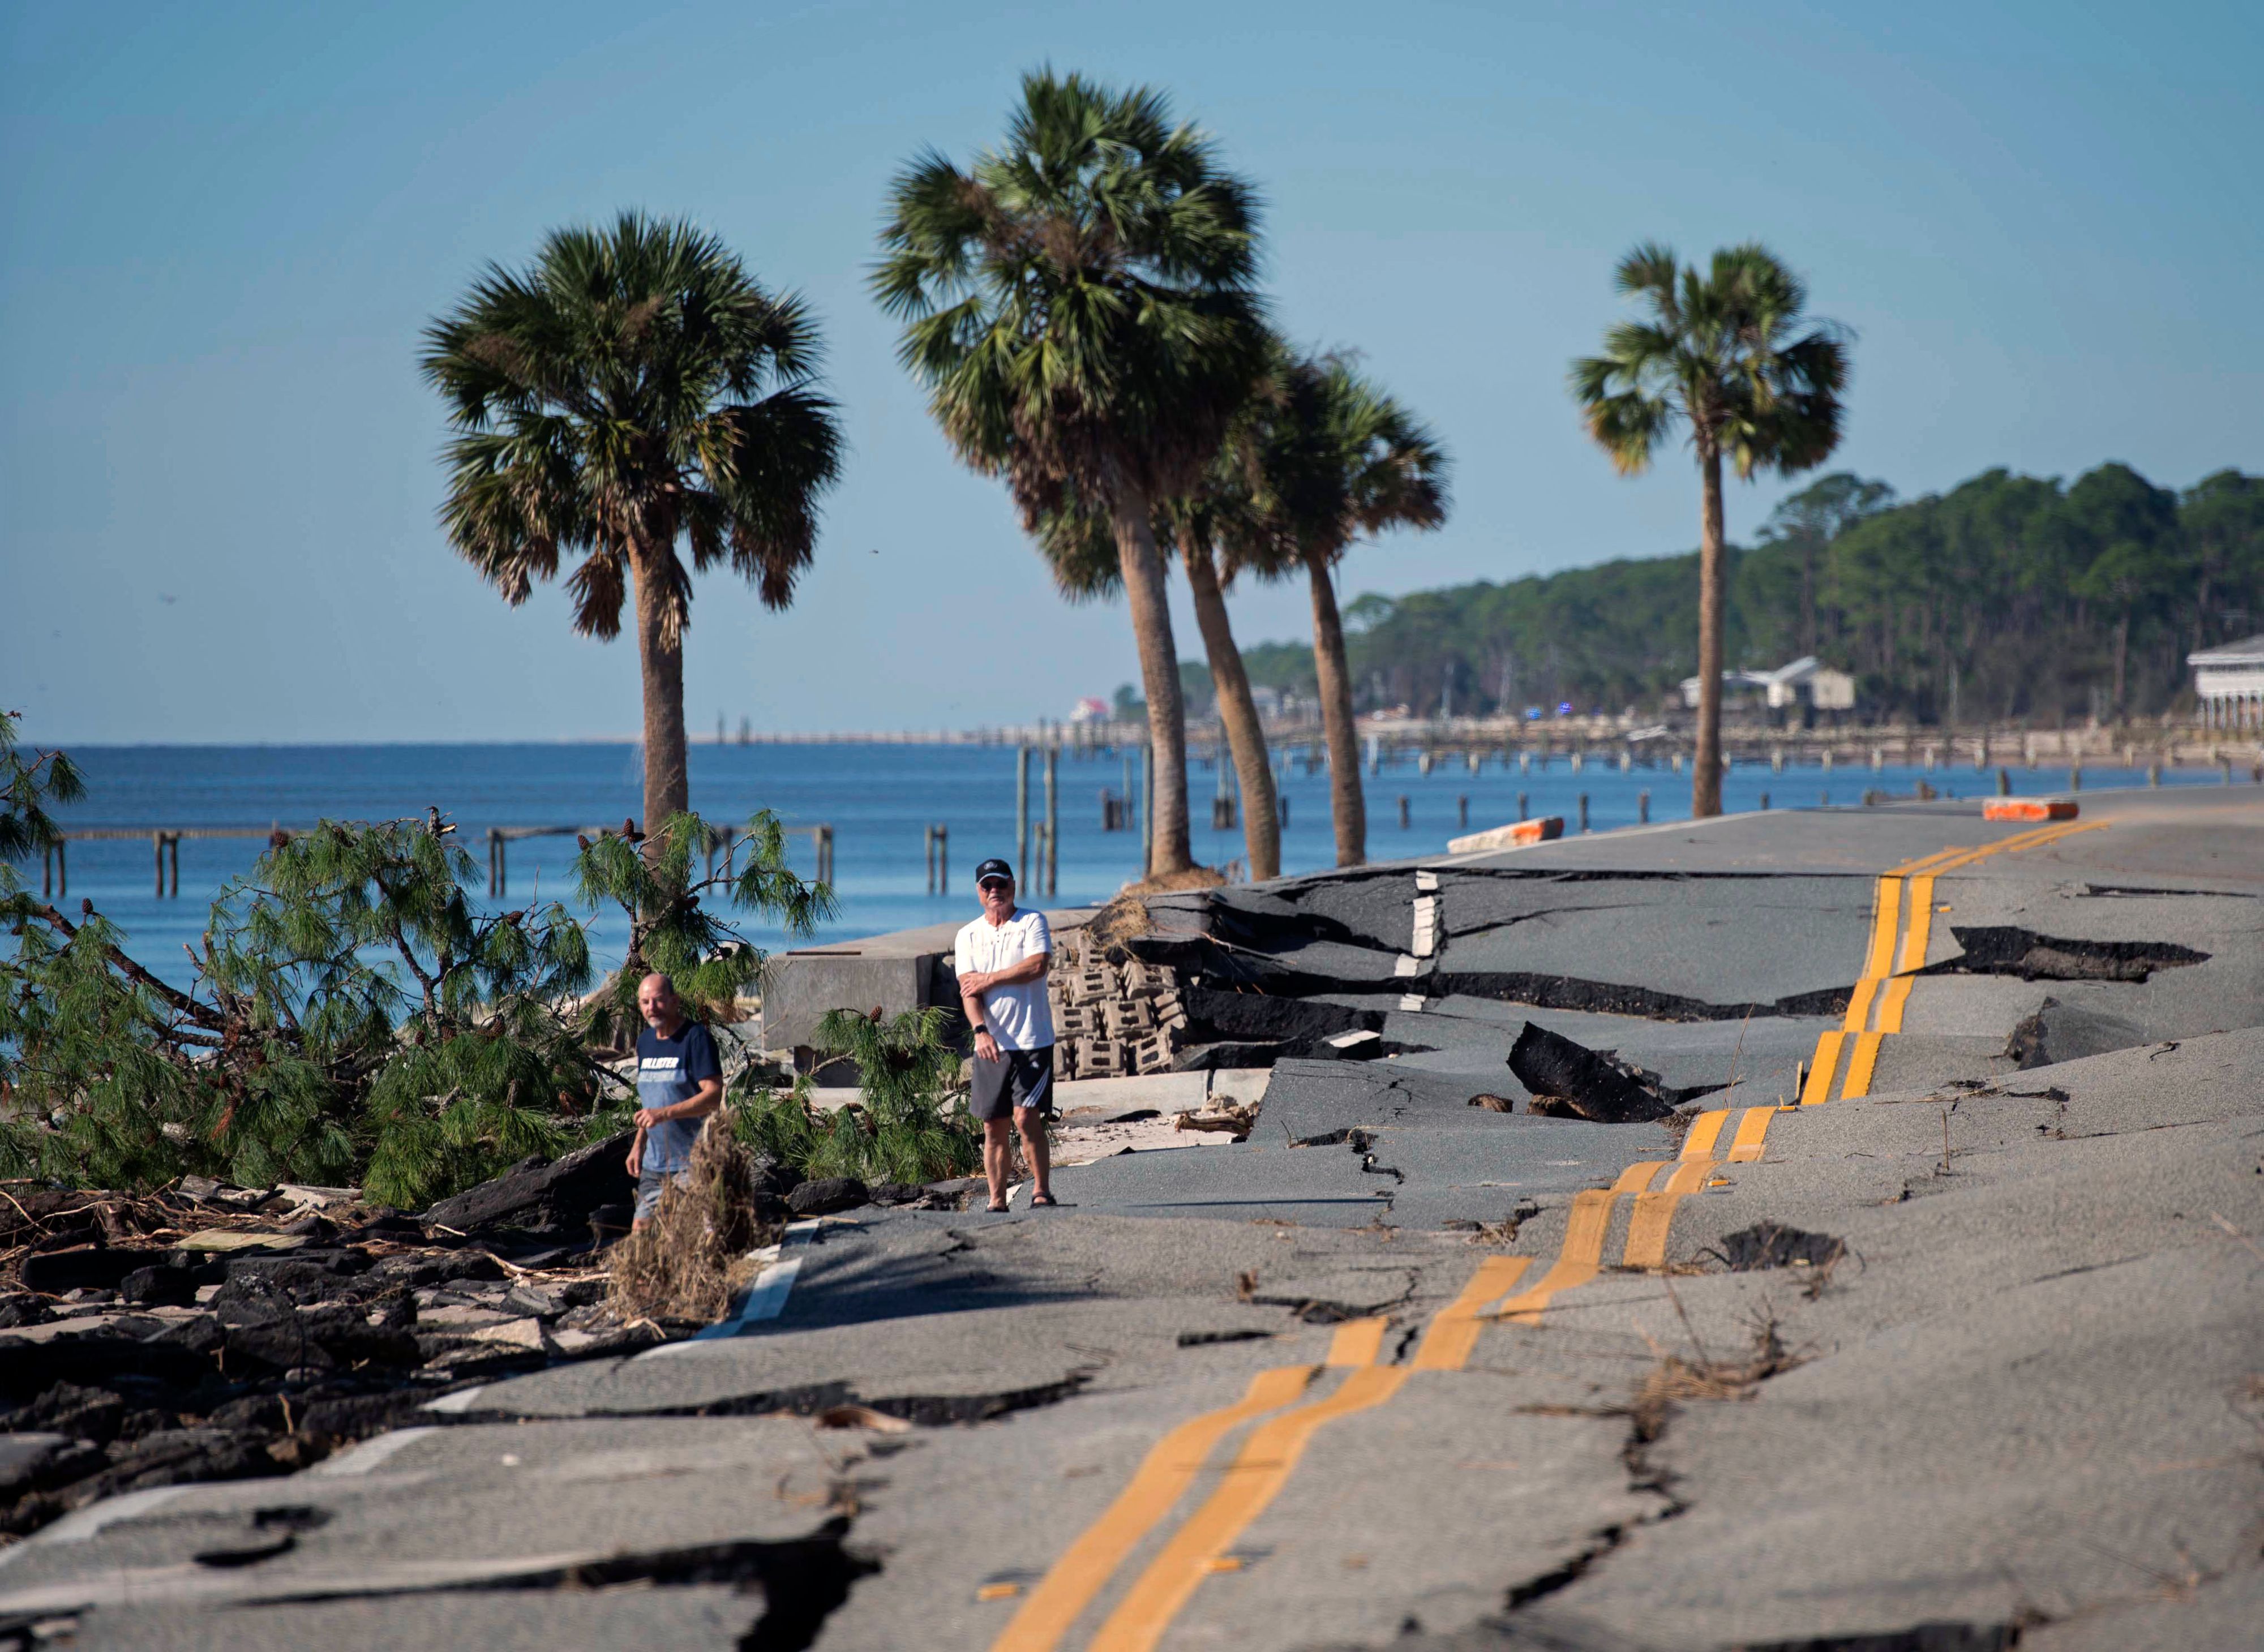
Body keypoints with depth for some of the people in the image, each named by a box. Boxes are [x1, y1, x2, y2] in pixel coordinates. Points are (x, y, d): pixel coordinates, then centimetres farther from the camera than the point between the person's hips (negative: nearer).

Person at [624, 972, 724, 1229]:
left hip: (691, 1162, -8)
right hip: (654, 1163, 8)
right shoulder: (645, 1041, 14)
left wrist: (664, 1114, -27)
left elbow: (714, 1096, -20)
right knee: (642, 1229, 6)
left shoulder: (696, 1037, -11)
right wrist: (638, 1145, 19)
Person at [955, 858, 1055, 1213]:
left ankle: (1042, 1189, -1)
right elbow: (968, 990, 0)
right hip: (990, 1044, 3)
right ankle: (997, 1201, 9)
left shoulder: (1032, 922, 3)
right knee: (994, 1126, 3)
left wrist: (989, 979, -7)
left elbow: (1037, 965, -14)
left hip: (1031, 1040, -3)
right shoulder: (968, 936, 11)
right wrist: (980, 1030, -17)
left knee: (1026, 1117, -12)